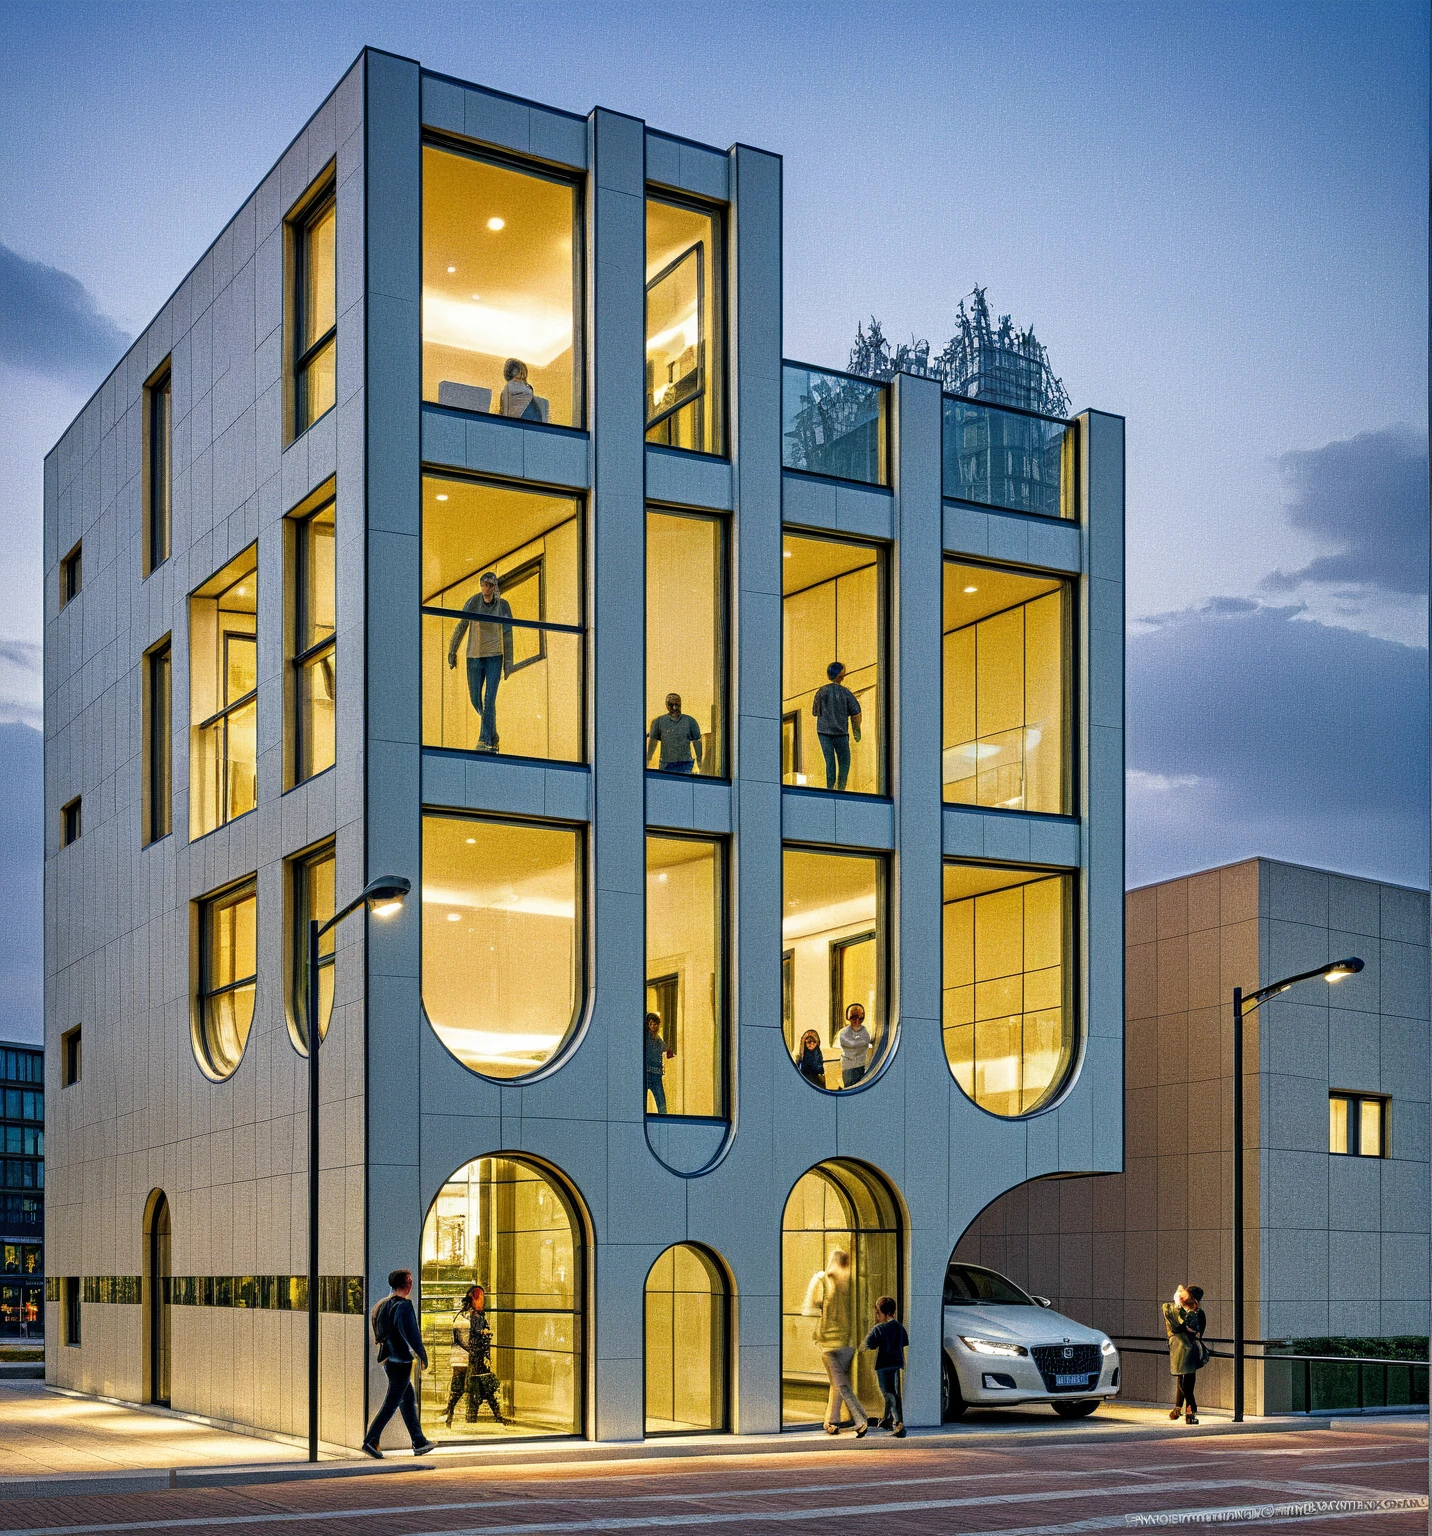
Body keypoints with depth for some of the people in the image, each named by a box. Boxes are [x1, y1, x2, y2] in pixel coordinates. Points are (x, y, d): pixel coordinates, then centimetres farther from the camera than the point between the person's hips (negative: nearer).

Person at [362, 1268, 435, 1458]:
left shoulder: (381, 1306, 10)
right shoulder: (404, 1306, -16)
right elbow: (412, 1334, -20)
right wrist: (423, 1356, -10)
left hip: (388, 1360, 9)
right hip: (401, 1360, -9)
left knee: (409, 1399, 16)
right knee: (392, 1403, -4)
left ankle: (419, 1442, 21)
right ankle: (370, 1441, -9)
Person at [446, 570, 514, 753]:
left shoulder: (503, 605, -3)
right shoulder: (473, 601, -3)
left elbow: (507, 635, 1)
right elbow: (462, 626, -1)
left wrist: (508, 662, -2)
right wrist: (452, 650, -7)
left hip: (494, 657, -2)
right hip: (474, 657, 2)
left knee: (489, 700, -11)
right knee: (475, 699, 8)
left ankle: (485, 741, -9)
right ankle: (492, 734, 30)